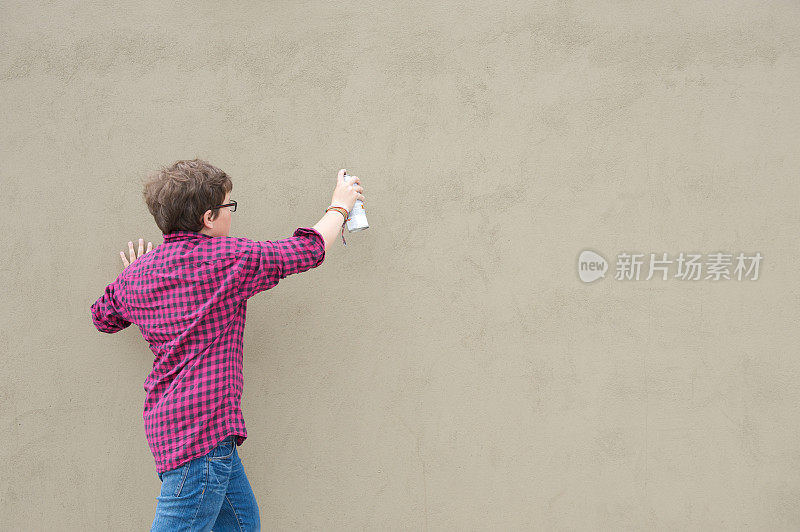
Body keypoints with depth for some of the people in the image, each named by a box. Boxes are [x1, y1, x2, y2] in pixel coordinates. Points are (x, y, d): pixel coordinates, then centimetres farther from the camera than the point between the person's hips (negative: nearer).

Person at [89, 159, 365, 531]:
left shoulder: (138, 271, 10)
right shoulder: (228, 257, -10)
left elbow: (103, 317, 29)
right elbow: (308, 250, 1)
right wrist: (339, 206, 17)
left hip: (166, 421, 9)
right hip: (202, 428, -9)